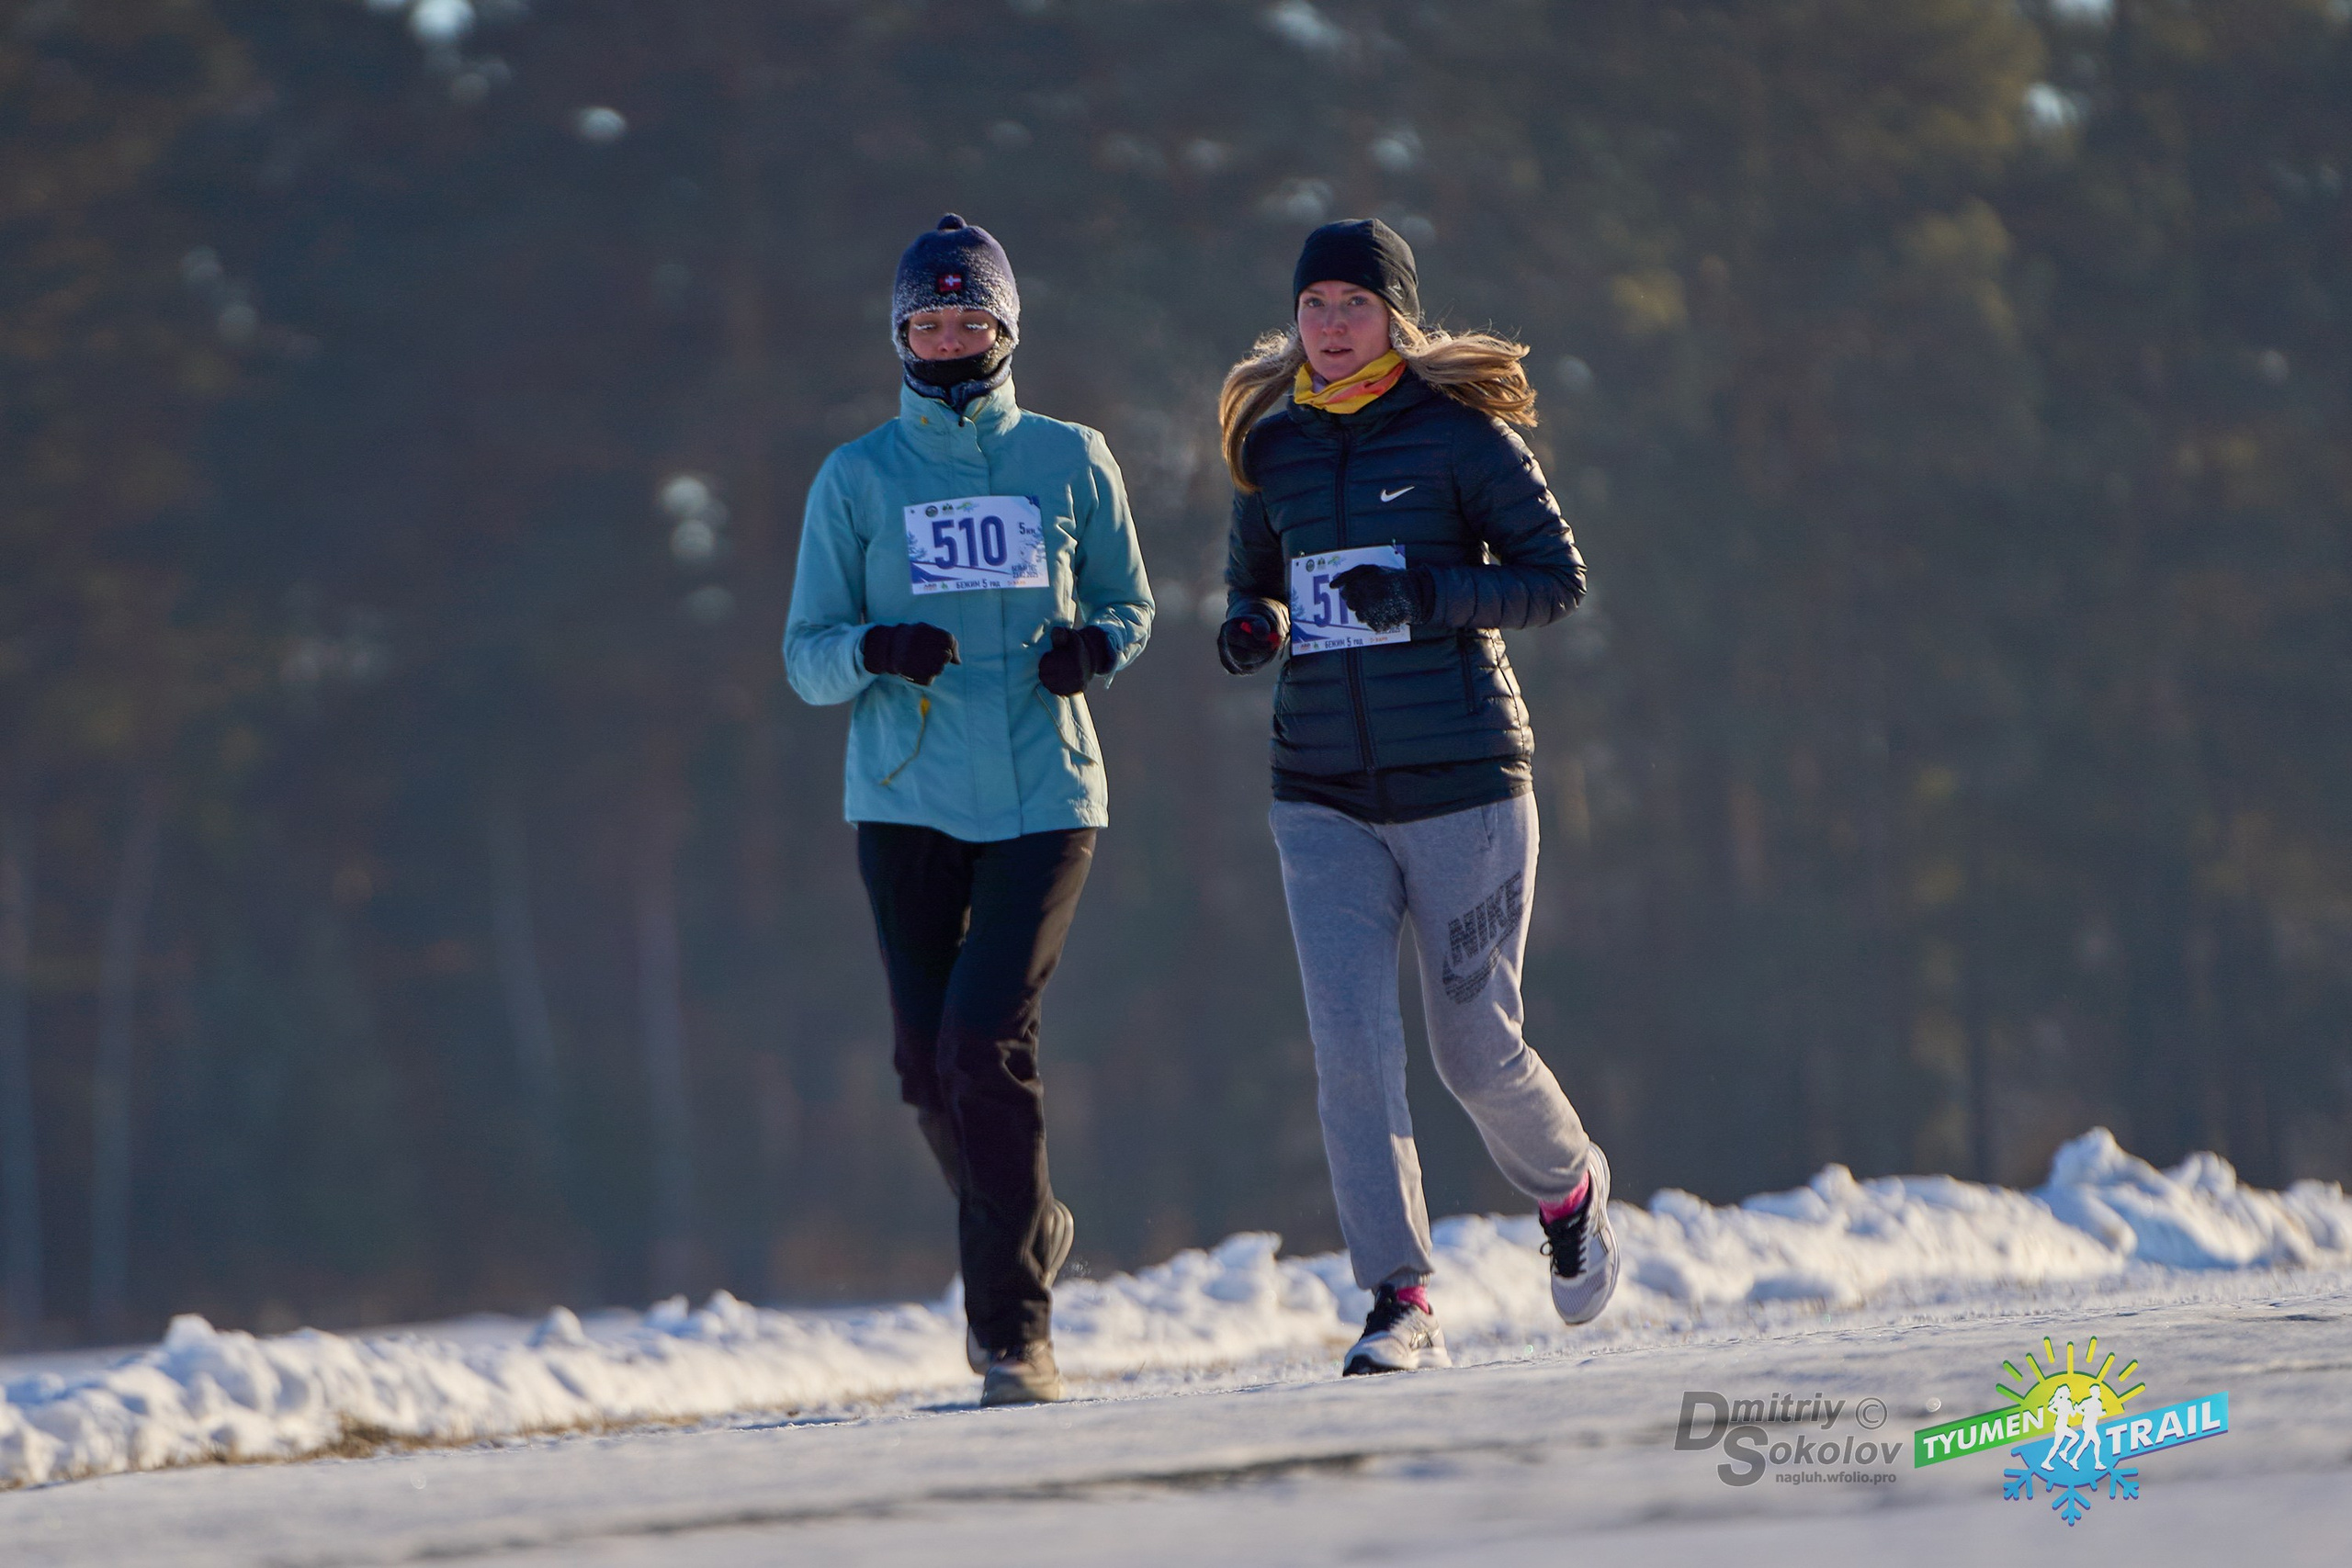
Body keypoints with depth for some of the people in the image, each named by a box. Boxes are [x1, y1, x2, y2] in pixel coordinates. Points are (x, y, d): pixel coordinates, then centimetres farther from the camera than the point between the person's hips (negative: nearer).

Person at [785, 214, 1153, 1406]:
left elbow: (1129, 602, 17)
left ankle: (1013, 1326, -10)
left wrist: (1095, 647, -7)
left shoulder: (1070, 461, 7)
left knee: (987, 1040, -16)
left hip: (1044, 799, -2)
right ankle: (1031, 1232, 31)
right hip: (907, 803, 2)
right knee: (929, 1064, 1)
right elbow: (807, 659, 6)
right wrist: (875, 650, -17)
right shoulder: (857, 479, 6)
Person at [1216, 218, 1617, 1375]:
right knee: (1349, 1041, -11)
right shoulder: (1274, 450, 8)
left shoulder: (1458, 432, -5)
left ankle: (1569, 1188, 35)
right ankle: (1401, 1302, -10)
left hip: (1461, 787, -3)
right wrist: (1250, 625, -3)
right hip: (1325, 800, 3)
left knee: (1476, 1051, 3)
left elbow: (1557, 576, -6)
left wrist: (1426, 592, -20)